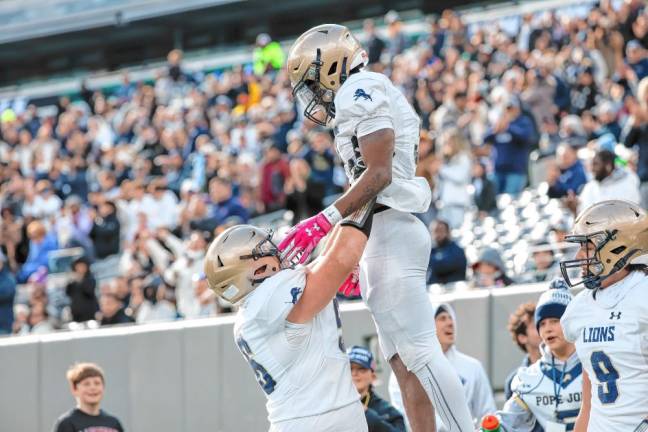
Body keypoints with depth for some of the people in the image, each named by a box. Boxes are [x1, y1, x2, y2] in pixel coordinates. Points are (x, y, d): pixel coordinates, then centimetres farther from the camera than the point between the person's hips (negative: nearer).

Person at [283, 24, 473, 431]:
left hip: (388, 230, -10)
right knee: (404, 362, 6)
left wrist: (326, 221, -21)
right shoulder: (363, 100, 24)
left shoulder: (360, 91, -7)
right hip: (383, 233, 10)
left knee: (418, 352, -15)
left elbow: (379, 174, -17)